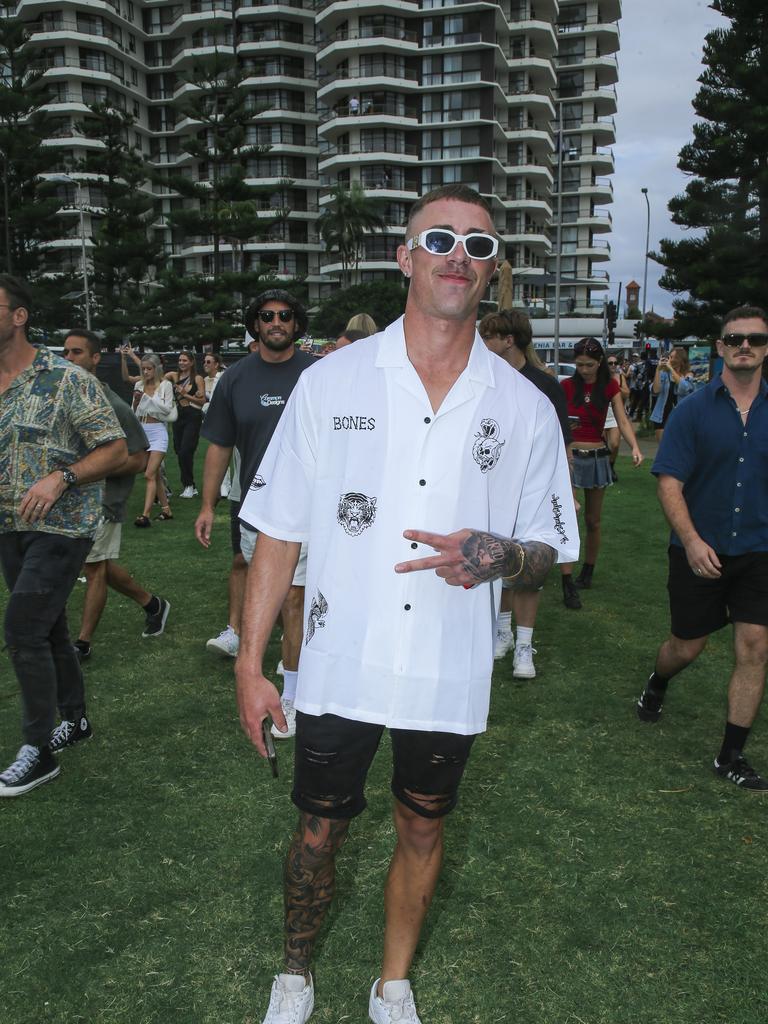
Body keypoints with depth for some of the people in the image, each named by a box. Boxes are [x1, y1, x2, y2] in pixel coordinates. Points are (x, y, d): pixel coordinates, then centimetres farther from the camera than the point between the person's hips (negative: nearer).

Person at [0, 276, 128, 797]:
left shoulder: (67, 379, -11)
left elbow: (116, 449, -11)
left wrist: (61, 476, -24)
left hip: (62, 526, -7)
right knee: (46, 627, 15)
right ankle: (75, 719, 33)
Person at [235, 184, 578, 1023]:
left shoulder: (525, 409, -2)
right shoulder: (330, 382, -4)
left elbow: (547, 552, 5)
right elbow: (278, 531, -2)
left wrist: (496, 555, -19)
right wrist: (250, 665, -4)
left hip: (450, 677, 1)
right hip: (338, 668, -1)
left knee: (421, 831, 19)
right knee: (317, 833, 15)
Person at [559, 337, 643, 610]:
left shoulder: (610, 386, 3)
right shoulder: (567, 386, -1)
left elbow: (622, 421, -5)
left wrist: (635, 447, -21)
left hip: (597, 457, 2)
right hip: (570, 455, -2)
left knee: (593, 521, 12)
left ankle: (587, 574, 30)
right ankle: (568, 585, -10)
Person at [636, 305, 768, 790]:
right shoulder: (693, 410, -6)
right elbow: (669, 482, -10)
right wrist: (692, 540, -23)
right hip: (699, 551, -2)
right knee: (687, 645, 10)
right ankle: (656, 686, 45)